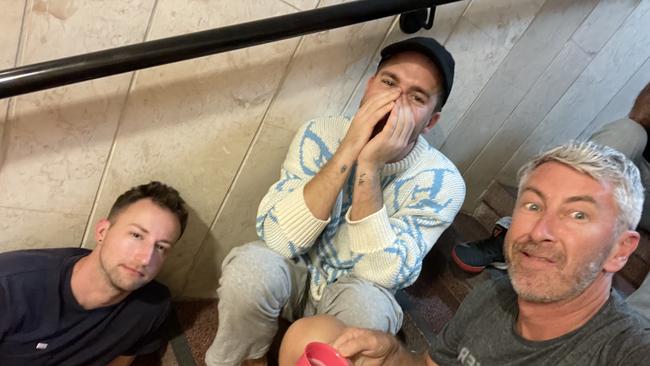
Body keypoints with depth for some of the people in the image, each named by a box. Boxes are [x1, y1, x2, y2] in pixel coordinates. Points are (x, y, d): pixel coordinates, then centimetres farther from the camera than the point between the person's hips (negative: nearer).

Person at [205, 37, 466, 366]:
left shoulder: (441, 181, -19)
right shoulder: (321, 135, -17)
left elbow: (379, 274, -28)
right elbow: (277, 238, -27)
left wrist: (369, 164, -36)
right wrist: (348, 150, -34)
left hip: (356, 292, 0)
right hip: (296, 275, 1)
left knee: (367, 306, -34)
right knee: (251, 266, -31)